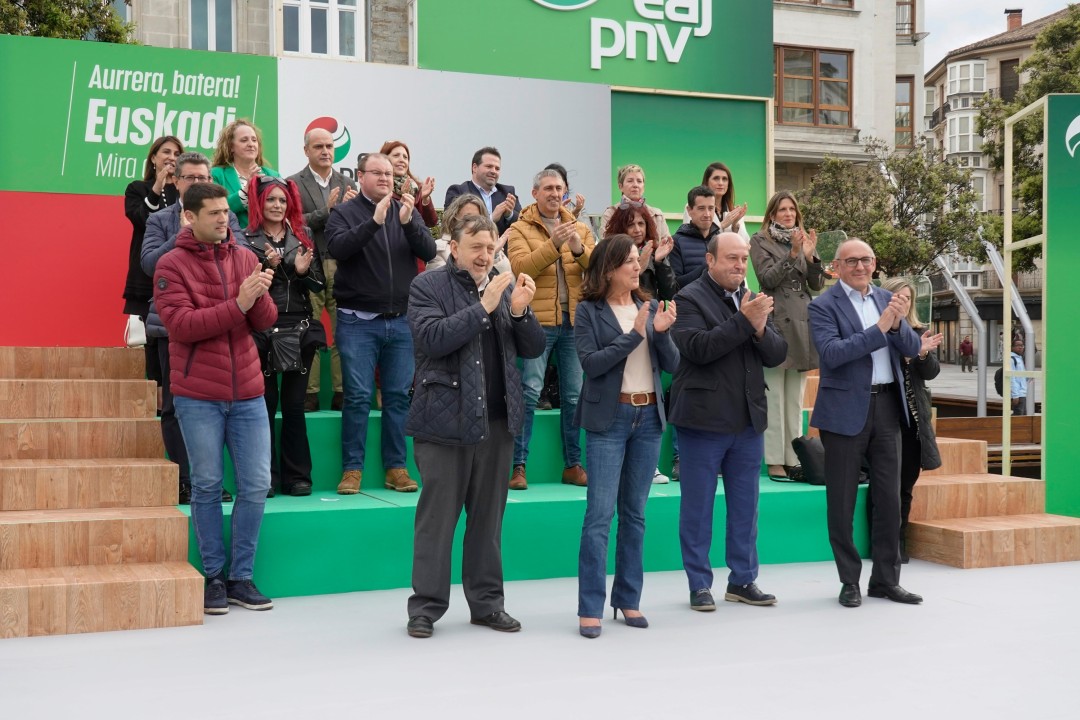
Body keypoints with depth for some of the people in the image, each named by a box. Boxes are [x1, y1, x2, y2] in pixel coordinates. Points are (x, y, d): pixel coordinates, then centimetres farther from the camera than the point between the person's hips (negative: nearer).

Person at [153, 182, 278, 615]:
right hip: (198, 396, -4)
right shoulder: (172, 265, -4)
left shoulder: (245, 258, 8)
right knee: (207, 486, 4)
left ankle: (241, 577, 16)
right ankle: (214, 576, 17)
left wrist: (260, 295, -18)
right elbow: (182, 325, -15)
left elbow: (266, 323, 3)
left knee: (256, 485, 3)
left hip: (247, 393, 4)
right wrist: (238, 304, -23)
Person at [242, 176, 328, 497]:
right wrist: (266, 266, -20)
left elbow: (319, 284, 9)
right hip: (261, 329, -3)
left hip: (299, 329, 3)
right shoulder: (246, 240, 2)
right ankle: (266, 477, 8)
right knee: (265, 403, 1)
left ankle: (297, 476, 12)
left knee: (295, 404, 6)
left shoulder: (302, 238, 12)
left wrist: (303, 271, -11)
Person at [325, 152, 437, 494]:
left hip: (402, 321, 3)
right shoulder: (345, 212, 1)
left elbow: (429, 252, -2)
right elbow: (337, 248, -17)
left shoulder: (407, 211, 10)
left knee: (399, 396, 6)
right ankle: (352, 469, 6)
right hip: (358, 321, -3)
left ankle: (396, 467, 14)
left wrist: (408, 222, -18)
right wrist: (374, 221, -26)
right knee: (357, 396, -3)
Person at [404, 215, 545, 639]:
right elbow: (432, 338, -18)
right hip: (445, 418, -5)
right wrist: (483, 306, -19)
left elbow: (533, 349, 9)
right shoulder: (428, 286, -2)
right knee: (437, 516, 1)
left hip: (498, 418, 5)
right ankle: (426, 606, 11)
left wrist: (520, 310, -8)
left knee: (488, 516, 12)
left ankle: (487, 602, 21)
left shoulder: (504, 285, 12)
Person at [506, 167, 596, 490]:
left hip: (574, 321, 4)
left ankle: (573, 465, 18)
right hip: (537, 321, -4)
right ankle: (517, 465, -1)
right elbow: (521, 268, -15)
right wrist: (552, 245, -25)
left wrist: (580, 250, -18)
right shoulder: (520, 229, 1)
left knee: (575, 395, 9)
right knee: (529, 392, -7)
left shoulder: (580, 229, 12)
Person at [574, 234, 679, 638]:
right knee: (599, 514, -6)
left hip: (649, 416, 4)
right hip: (609, 418, -4)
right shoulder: (589, 311, -2)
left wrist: (661, 332, -14)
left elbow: (672, 365, 4)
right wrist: (633, 334, -17)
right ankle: (590, 608, -1)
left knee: (635, 514, 10)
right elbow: (591, 362, -14)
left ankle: (628, 599, 19)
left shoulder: (649, 308, 8)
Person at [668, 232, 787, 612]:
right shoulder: (689, 299, -7)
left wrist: (761, 329, -14)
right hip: (704, 420, -6)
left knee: (745, 506, 13)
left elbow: (778, 355, 6)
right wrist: (743, 321, -23)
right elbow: (698, 347, -21)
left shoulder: (753, 300, 12)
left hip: (749, 420, 6)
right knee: (697, 506, 3)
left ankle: (743, 580, 24)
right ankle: (699, 584, 13)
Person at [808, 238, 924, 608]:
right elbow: (831, 353, -19)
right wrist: (879, 328, -22)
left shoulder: (887, 299, 10)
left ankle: (886, 580, 20)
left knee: (889, 498, 10)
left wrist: (897, 324, -14)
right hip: (846, 411, -5)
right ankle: (849, 582, 15)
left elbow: (913, 349, 6)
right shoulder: (823, 305, -6)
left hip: (887, 407, 5)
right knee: (842, 502, 3)